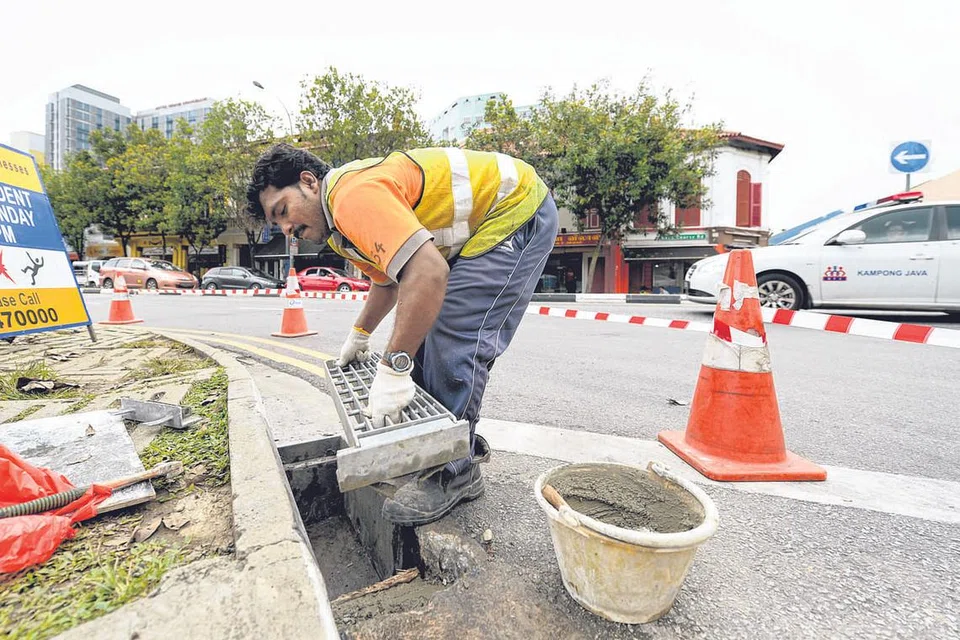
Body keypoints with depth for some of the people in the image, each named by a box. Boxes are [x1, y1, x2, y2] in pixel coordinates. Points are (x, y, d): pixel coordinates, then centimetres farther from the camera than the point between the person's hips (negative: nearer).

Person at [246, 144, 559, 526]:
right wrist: (359, 335, 22)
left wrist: (393, 367, -35)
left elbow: (427, 271, -37)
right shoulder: (338, 226, 9)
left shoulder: (354, 194, -24)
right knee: (424, 327, 9)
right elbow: (387, 277, 24)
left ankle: (455, 469, -3)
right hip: (478, 232, 10)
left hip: (516, 210, -10)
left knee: (454, 339, -18)